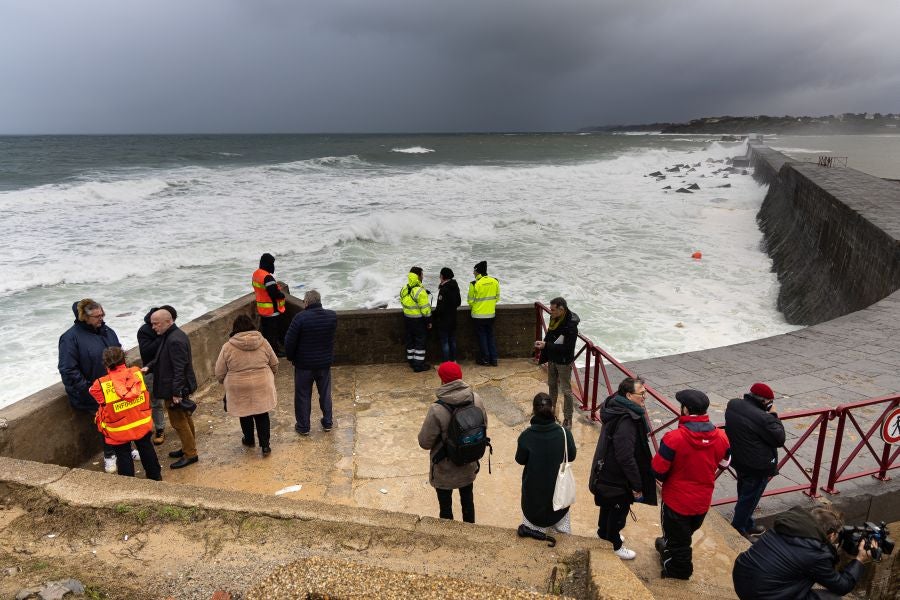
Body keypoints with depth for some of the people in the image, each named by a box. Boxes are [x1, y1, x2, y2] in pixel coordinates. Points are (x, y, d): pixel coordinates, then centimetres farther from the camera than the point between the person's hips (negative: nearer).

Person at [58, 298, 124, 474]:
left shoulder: (106, 331, 3)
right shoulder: (70, 337, -15)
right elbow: (68, 370, -17)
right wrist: (87, 390, -19)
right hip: (92, 393, -5)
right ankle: (109, 456, 22)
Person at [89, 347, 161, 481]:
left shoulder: (101, 385, -23)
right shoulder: (137, 373, -15)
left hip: (119, 432, -3)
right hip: (142, 424, 3)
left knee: (123, 456, 14)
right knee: (146, 449, 22)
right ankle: (155, 476, 37)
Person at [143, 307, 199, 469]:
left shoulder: (175, 341, -25)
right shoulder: (171, 335, 8)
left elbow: (179, 369, -26)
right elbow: (162, 360, 18)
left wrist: (176, 393, -25)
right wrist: (149, 367, 0)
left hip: (175, 389, -10)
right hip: (182, 387, 10)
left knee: (179, 422, 1)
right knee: (185, 419, 19)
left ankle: (190, 454, 11)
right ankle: (188, 448, 32)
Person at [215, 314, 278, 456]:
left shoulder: (227, 347, -8)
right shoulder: (263, 342, -3)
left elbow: (219, 374, -4)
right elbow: (275, 364, 6)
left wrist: (226, 382, 17)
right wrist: (269, 376, 24)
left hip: (239, 390, -1)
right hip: (262, 387, 1)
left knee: (245, 416, 19)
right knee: (262, 416, 13)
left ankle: (249, 440, 36)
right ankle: (265, 446, 13)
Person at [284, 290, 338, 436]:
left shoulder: (300, 317, -19)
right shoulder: (332, 316, -7)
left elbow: (289, 341, -15)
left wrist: (291, 357, 0)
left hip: (304, 364, -3)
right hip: (325, 363, 3)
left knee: (303, 395, 12)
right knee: (325, 393, 19)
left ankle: (303, 426, 21)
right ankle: (327, 422, 29)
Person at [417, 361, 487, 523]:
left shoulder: (437, 410, -31)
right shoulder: (476, 399, -16)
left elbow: (424, 442, -21)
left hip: (445, 471, -5)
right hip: (469, 465, 5)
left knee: (445, 506, 18)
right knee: (467, 500, 27)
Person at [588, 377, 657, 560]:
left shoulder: (616, 408, -2)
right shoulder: (626, 422, -34)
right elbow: (626, 458, -31)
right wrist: (637, 485, -20)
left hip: (606, 472, 9)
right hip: (617, 478, -9)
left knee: (608, 504, 29)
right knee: (619, 508, 13)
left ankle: (603, 532, 50)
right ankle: (616, 545, 34)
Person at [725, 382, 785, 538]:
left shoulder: (732, 404, -6)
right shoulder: (763, 418, -30)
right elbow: (780, 439, -18)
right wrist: (774, 416, -11)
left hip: (738, 459, 8)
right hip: (758, 466, -8)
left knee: (744, 495, 25)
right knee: (749, 499, 10)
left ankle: (747, 525, 43)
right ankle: (737, 529, 24)